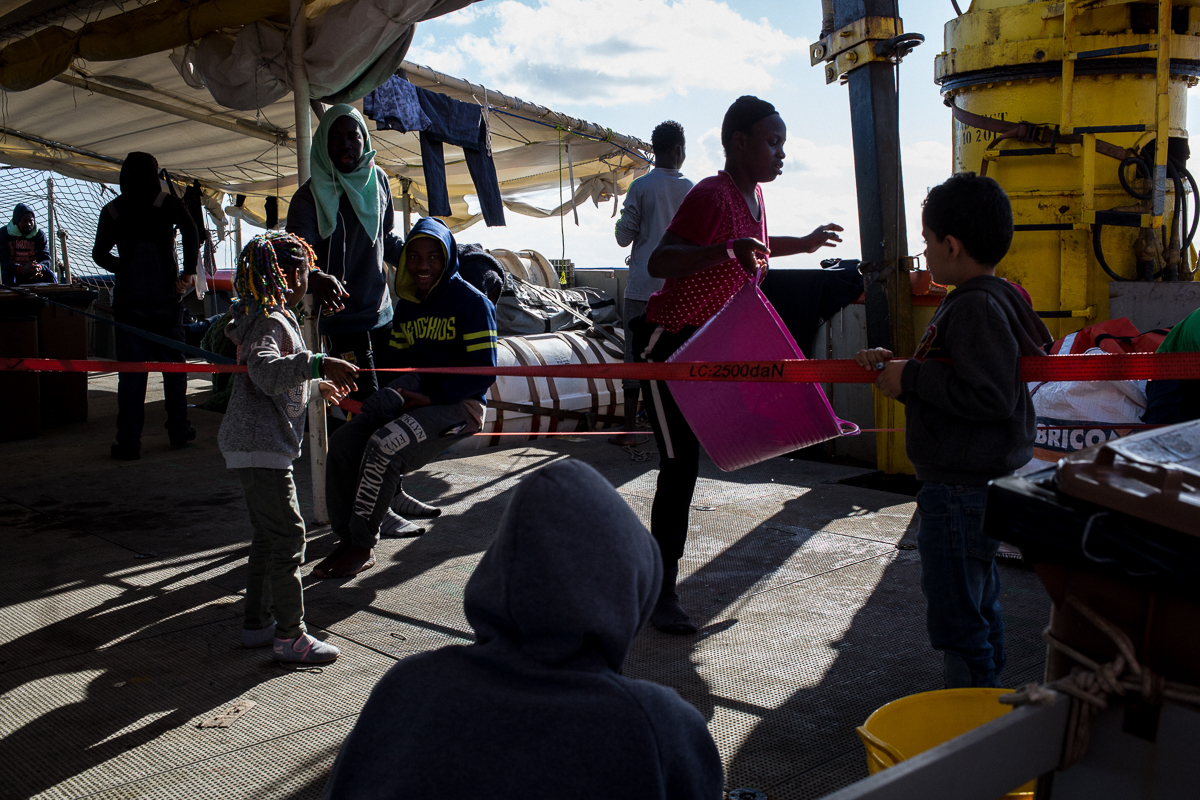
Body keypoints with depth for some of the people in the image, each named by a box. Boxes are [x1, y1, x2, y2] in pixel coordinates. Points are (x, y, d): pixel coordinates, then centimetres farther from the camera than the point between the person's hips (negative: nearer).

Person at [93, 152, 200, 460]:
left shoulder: (111, 210, 4)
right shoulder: (168, 203, -2)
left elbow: (99, 254, 4)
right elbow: (190, 232, -18)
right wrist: (189, 273, -12)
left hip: (128, 299, 1)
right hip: (165, 296, -1)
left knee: (130, 370, 2)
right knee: (173, 363, 13)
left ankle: (129, 442, 0)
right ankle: (178, 430, 20)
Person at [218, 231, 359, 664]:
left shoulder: (273, 317, 19)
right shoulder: (270, 321, -15)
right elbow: (266, 372, -34)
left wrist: (319, 385, 44)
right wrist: (318, 364, -40)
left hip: (257, 444, 11)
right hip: (260, 446, -11)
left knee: (268, 535, 16)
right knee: (287, 534, -9)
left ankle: (257, 623, 25)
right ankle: (290, 634, -4)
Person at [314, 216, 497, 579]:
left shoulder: (471, 301, -8)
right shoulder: (406, 305, 14)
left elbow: (484, 372, -12)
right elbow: (400, 360, 18)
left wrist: (430, 397, -17)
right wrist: (398, 393, -6)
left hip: (459, 404, -7)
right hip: (417, 397, 7)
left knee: (383, 444, -29)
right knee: (342, 444, -13)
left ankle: (360, 547, -19)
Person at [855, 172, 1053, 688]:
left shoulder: (977, 307, -21)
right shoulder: (979, 299, 12)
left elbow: (992, 397, -30)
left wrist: (911, 379, -22)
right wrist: (896, 365, 9)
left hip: (961, 491, -11)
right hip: (980, 483, 11)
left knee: (955, 615, -1)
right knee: (978, 604, 23)